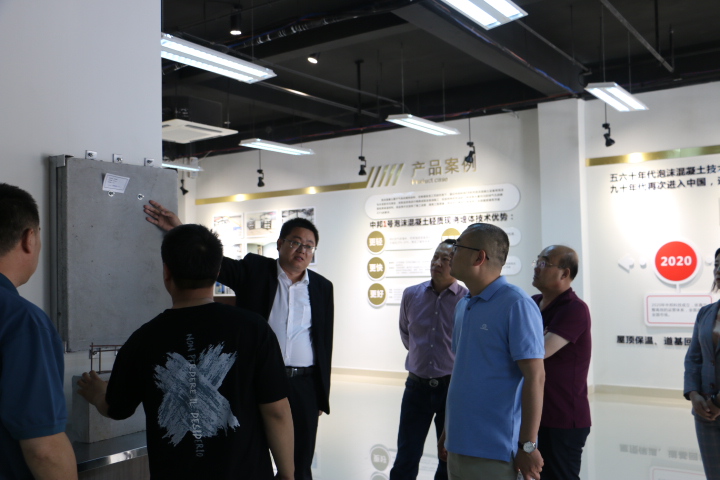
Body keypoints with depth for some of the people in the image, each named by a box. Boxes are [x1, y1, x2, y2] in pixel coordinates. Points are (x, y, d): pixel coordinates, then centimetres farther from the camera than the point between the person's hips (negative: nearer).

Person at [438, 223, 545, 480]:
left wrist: (528, 445, -17)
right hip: (458, 445, 8)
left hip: (492, 451, -7)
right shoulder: (462, 306, 9)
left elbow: (535, 377, -17)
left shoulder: (516, 304, -14)